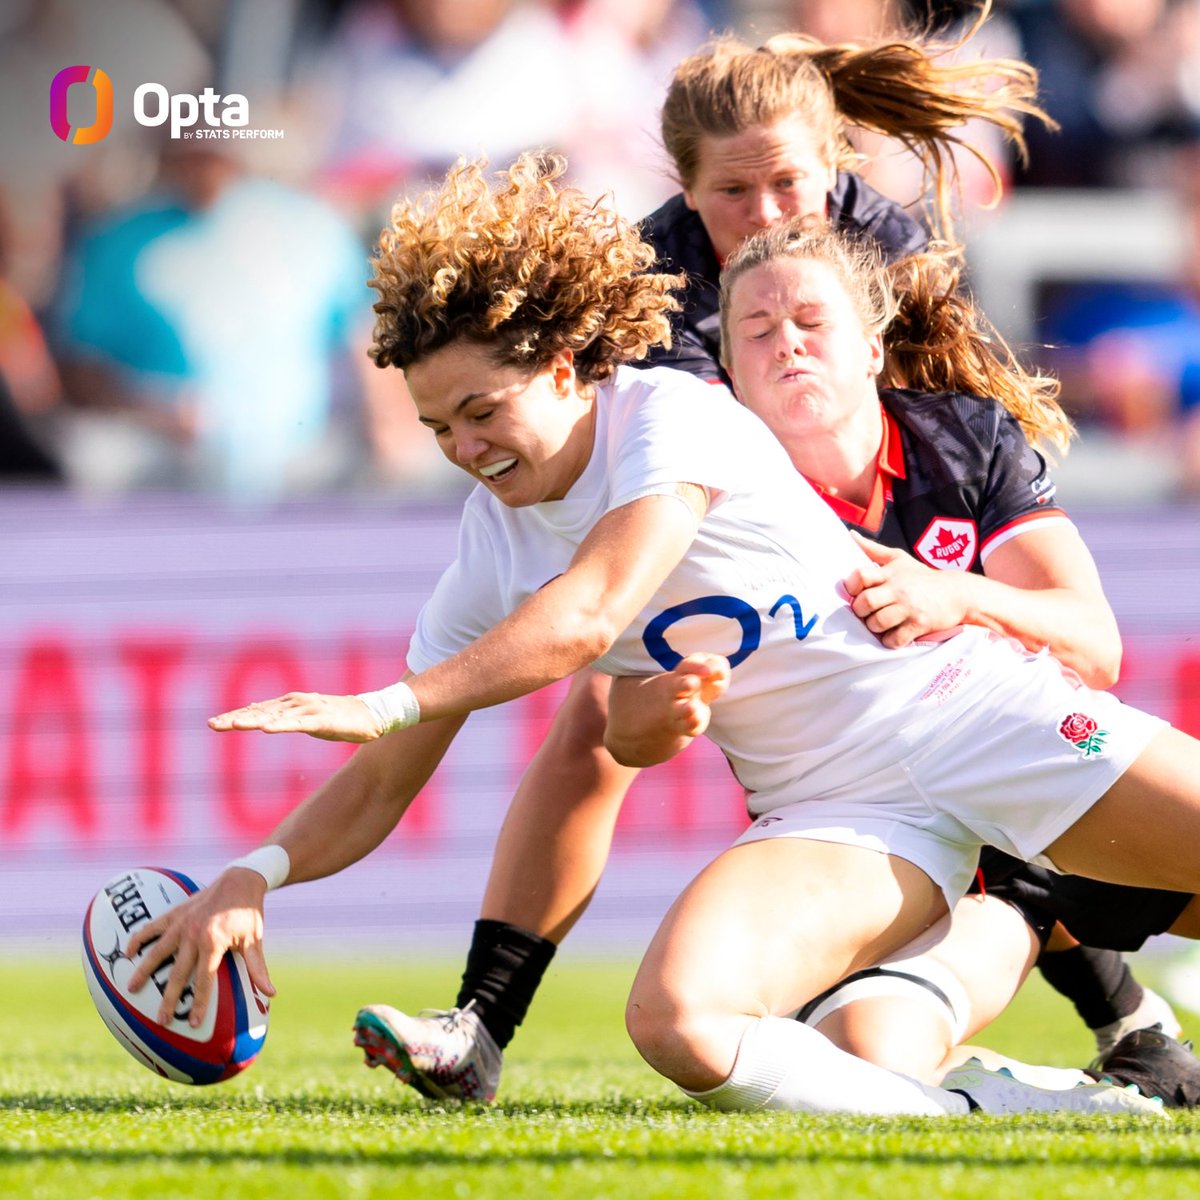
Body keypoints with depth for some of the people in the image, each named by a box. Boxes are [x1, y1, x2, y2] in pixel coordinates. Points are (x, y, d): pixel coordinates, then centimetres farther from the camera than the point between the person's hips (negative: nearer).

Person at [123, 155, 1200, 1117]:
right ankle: (979, 1107, -20)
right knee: (676, 1023, -29)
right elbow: (380, 786, 5)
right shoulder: (491, 551, 3)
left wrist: (387, 706, -29)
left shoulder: (676, 416, -12)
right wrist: (252, 876, -12)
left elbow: (586, 616, -25)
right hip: (837, 808, 3)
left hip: (965, 709, -3)